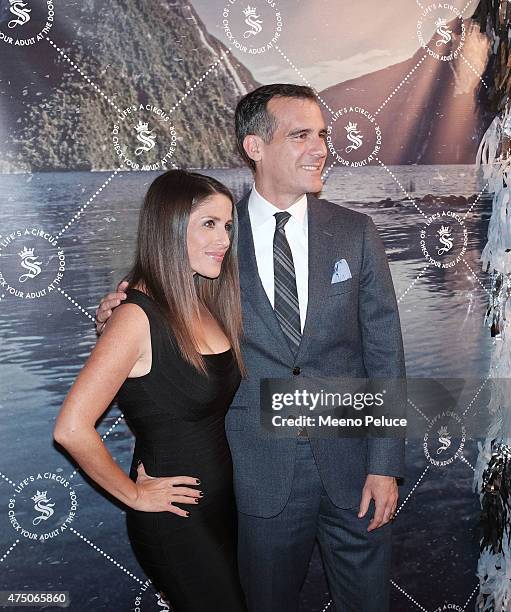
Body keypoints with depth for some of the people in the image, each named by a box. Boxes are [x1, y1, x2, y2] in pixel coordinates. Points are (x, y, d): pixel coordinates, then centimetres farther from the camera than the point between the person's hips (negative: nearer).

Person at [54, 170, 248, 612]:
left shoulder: (201, 304, 1)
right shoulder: (139, 317, -23)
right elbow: (72, 429, -26)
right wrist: (133, 494, -15)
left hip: (220, 502, 8)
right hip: (176, 518, -7)